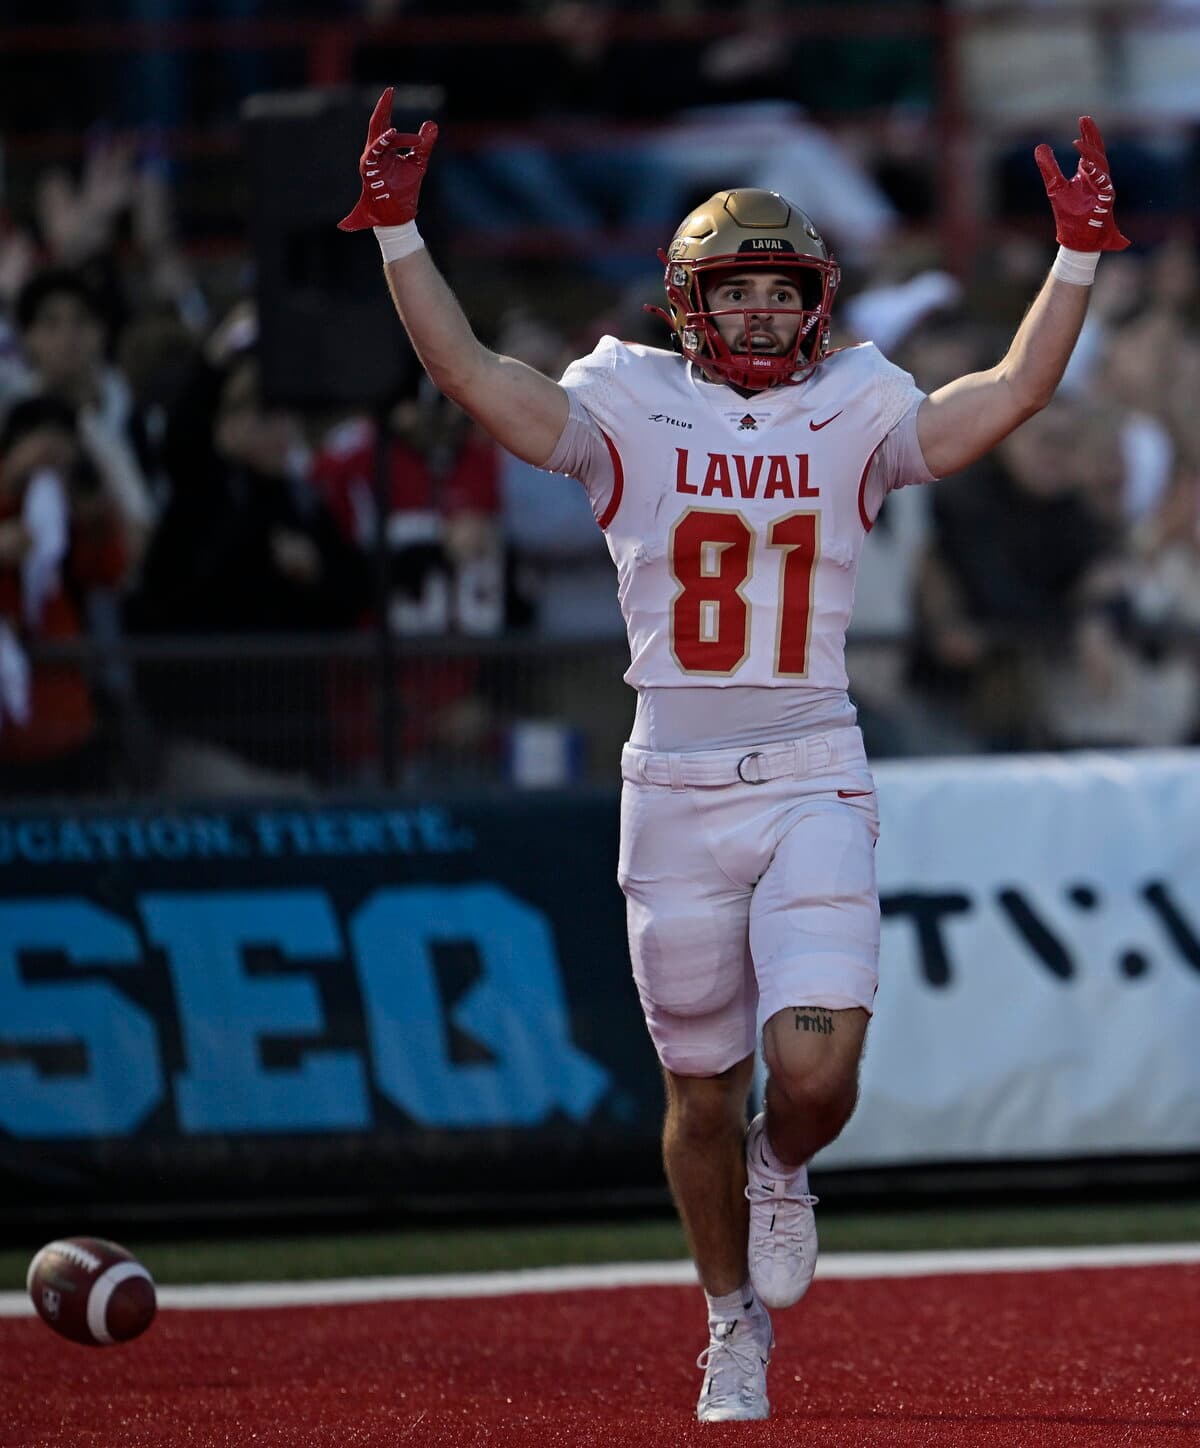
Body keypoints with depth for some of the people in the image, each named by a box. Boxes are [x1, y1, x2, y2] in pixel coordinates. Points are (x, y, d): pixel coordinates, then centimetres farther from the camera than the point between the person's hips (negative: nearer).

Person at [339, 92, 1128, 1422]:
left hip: (814, 787, 0)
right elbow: (467, 372, -4)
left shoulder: (853, 418, 7)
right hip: (676, 792, 0)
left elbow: (1011, 396, -2)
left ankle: (781, 1168, 20)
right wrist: (396, 232, -12)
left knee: (816, 1074, -17)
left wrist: (1078, 257, -9)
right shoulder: (630, 414, 4)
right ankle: (733, 1323, 30)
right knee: (702, 1096, 8)